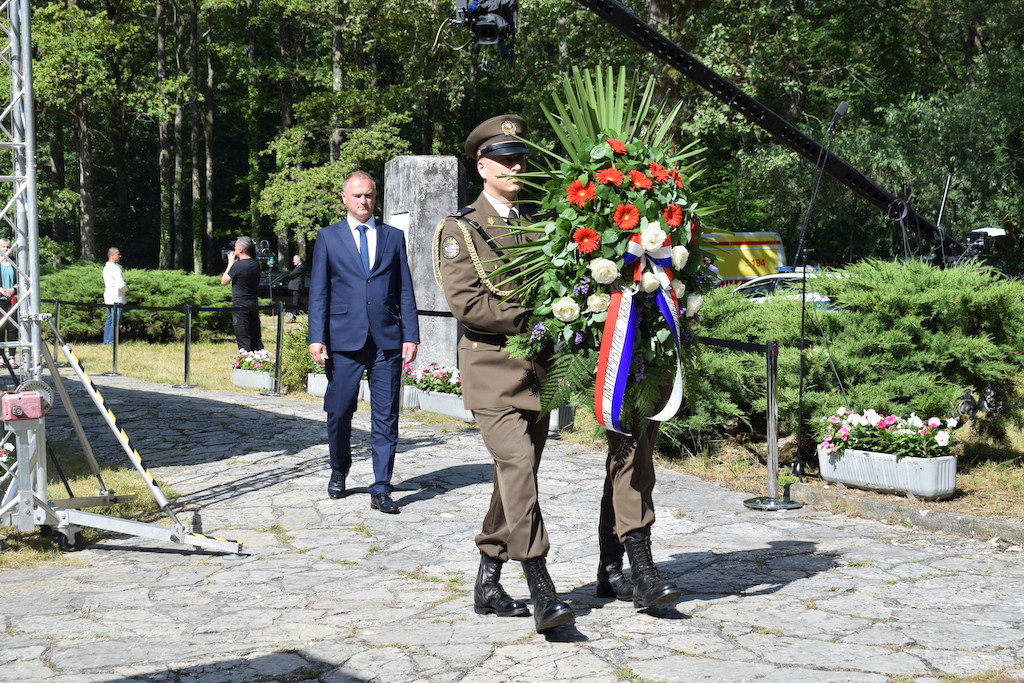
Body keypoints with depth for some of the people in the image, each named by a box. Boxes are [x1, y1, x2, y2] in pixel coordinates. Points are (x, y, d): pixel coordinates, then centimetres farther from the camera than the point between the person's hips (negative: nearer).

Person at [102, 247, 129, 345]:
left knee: (109, 320, 13)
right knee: (115, 321, -7)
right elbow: (121, 284, -21)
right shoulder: (115, 268, -16)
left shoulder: (106, 267, 15)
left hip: (108, 298, 10)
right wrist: (126, 290, -1)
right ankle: (111, 342, -8)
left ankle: (106, 341, 14)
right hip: (116, 298, -10)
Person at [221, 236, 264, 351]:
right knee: (256, 340, 12)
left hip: (240, 307, -7)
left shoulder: (237, 266, -17)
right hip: (254, 305, 7)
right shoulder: (256, 264, 6)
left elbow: (223, 281, -3)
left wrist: (231, 263, 3)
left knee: (243, 340, -4)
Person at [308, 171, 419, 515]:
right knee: (339, 413, 5)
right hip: (344, 339, -1)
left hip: (387, 340, 1)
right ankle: (339, 472, 29)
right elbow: (318, 292, 6)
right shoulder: (328, 237, 9)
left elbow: (405, 290, 10)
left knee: (385, 418, -1)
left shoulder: (393, 237, 13)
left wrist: (410, 336, 2)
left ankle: (381, 490, 3)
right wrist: (317, 338, -4)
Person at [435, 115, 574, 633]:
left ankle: (488, 585, 18)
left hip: (536, 369, 6)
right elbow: (466, 303, -12)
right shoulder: (460, 230, 0)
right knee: (517, 466, -18)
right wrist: (532, 317, -14)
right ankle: (543, 594, -20)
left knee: (517, 474, 8)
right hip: (492, 367, -6)